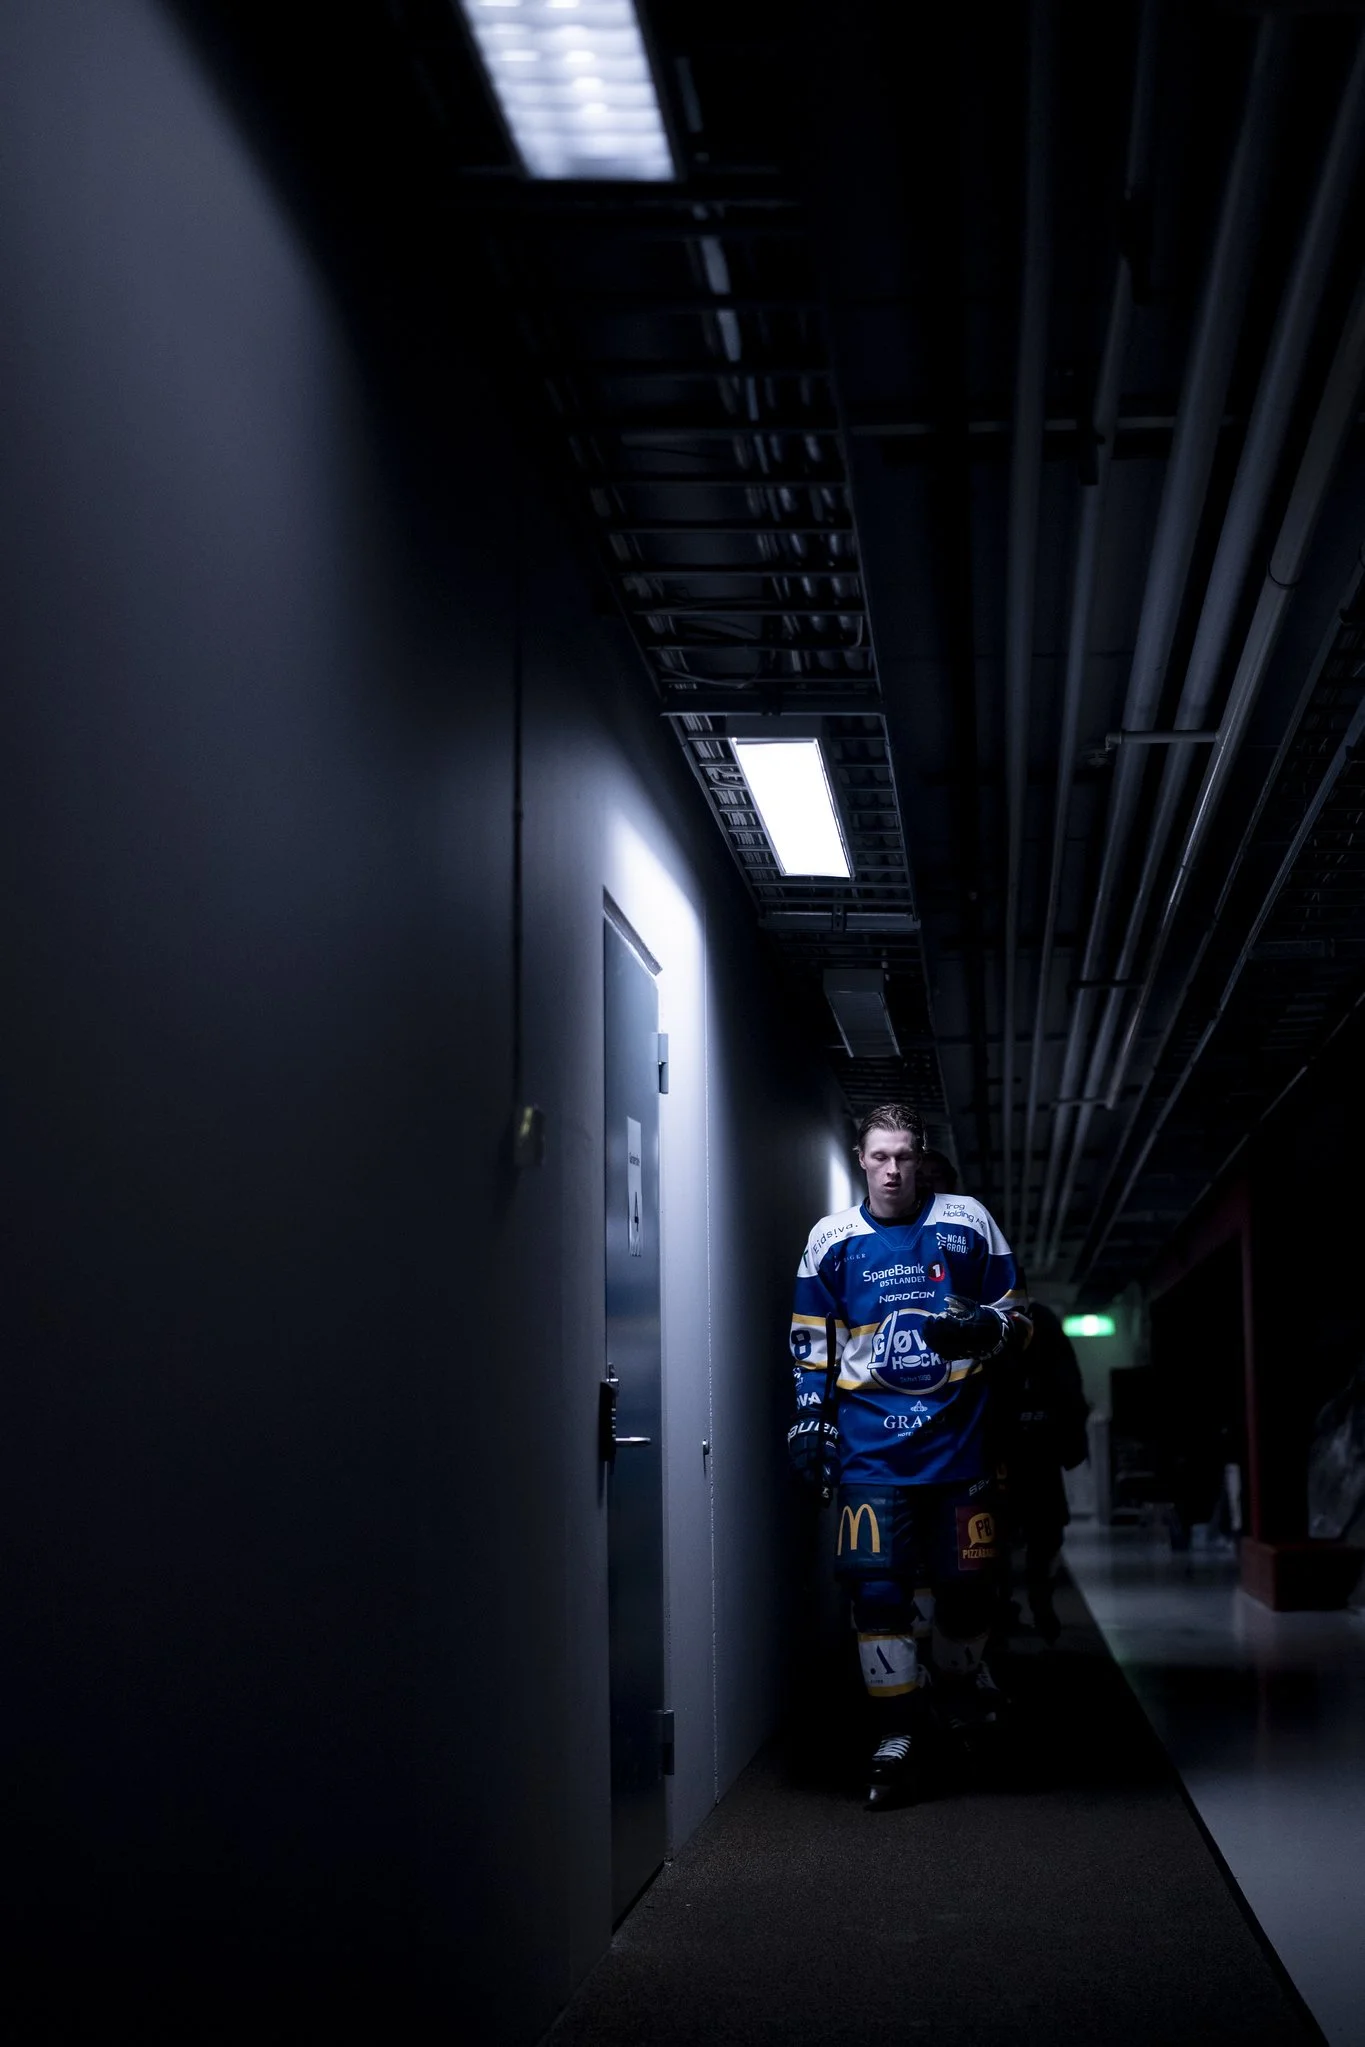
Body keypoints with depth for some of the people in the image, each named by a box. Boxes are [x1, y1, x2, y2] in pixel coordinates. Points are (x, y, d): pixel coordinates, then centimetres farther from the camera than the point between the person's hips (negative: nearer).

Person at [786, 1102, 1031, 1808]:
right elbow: (811, 1343, 13)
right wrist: (810, 1419, 5)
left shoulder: (967, 1222, 5)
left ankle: (964, 1687, 32)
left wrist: (984, 1328, -12)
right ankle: (896, 1738, 0)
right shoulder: (832, 1238, 7)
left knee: (966, 1583, 2)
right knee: (878, 1586, -8)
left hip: (958, 1433, 0)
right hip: (871, 1441, 0)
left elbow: (1016, 1315, 10)